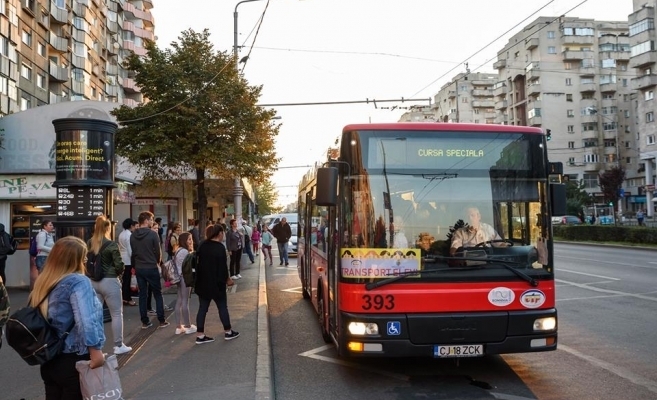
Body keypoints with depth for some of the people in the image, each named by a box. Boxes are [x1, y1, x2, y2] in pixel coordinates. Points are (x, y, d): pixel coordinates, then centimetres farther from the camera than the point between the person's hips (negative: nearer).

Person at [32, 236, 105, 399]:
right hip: (73, 361, -7)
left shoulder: (43, 283, 6)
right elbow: (86, 320, -29)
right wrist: (96, 352, -25)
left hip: (50, 361, 7)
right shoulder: (78, 282, -18)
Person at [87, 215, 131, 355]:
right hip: (109, 282, -6)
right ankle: (118, 346, 9)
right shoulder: (111, 245, -14)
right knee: (117, 314, 5)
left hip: (93, 282, 6)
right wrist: (120, 273, 6)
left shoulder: (89, 244, 2)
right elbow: (119, 265, -13)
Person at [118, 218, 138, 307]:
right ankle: (128, 299, 4)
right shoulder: (129, 235, -14)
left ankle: (124, 298, 16)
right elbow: (130, 248, -17)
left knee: (124, 279, 11)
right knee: (128, 279, -2)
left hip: (122, 259, 8)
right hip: (128, 259, -8)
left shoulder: (121, 234, 12)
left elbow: (120, 247, 13)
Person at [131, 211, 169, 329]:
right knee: (158, 294, 7)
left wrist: (135, 265, 15)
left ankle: (145, 322, 13)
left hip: (139, 268, 5)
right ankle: (161, 321, 9)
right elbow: (158, 251, -8)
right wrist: (158, 261, 12)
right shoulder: (152, 234, -14)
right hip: (151, 268, -4)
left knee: (142, 295, 10)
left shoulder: (133, 235, 1)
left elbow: (133, 252, 5)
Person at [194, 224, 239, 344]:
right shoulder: (220, 247, -16)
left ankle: (200, 336, 9)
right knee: (223, 307, 8)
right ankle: (228, 332, 19)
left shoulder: (202, 245, 6)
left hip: (203, 282, 7)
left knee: (202, 308, 8)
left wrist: (201, 277, 17)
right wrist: (226, 279, -1)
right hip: (216, 283, -7)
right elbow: (223, 266, -16)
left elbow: (198, 262, 11)